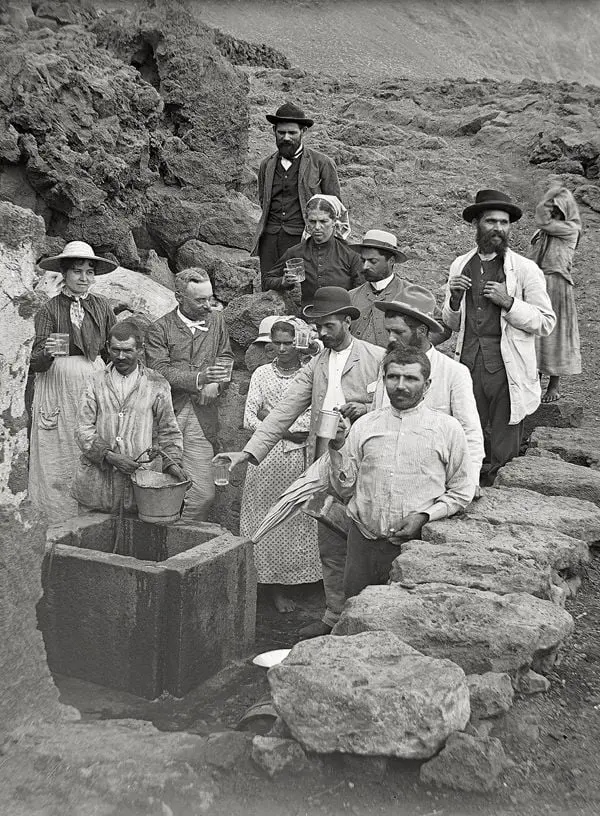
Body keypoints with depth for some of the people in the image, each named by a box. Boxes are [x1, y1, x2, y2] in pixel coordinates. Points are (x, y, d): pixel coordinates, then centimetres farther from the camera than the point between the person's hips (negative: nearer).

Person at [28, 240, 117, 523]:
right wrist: (47, 352, -28)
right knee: (59, 457, 1)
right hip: (59, 386, -2)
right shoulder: (50, 309, -2)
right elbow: (36, 364, -8)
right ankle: (55, 519, 14)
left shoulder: (101, 306, 7)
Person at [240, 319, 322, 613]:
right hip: (268, 456, 0)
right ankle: (275, 584, 8)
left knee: (300, 518, 2)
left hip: (302, 457, 0)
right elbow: (249, 420, -2)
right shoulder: (262, 374, 5)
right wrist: (286, 431, -13)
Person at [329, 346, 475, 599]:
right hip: (364, 540, 2)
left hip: (418, 542, -2)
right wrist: (336, 447, -5)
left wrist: (424, 516, -9)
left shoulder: (447, 428, 3)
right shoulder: (363, 425, 9)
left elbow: (461, 491, 4)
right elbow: (345, 489, 8)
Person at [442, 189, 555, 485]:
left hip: (506, 369, -3)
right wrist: (454, 299, -3)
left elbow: (546, 323, -3)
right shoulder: (459, 266, 11)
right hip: (468, 365, 3)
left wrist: (509, 302, -15)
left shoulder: (525, 269, -1)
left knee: (503, 452, 4)